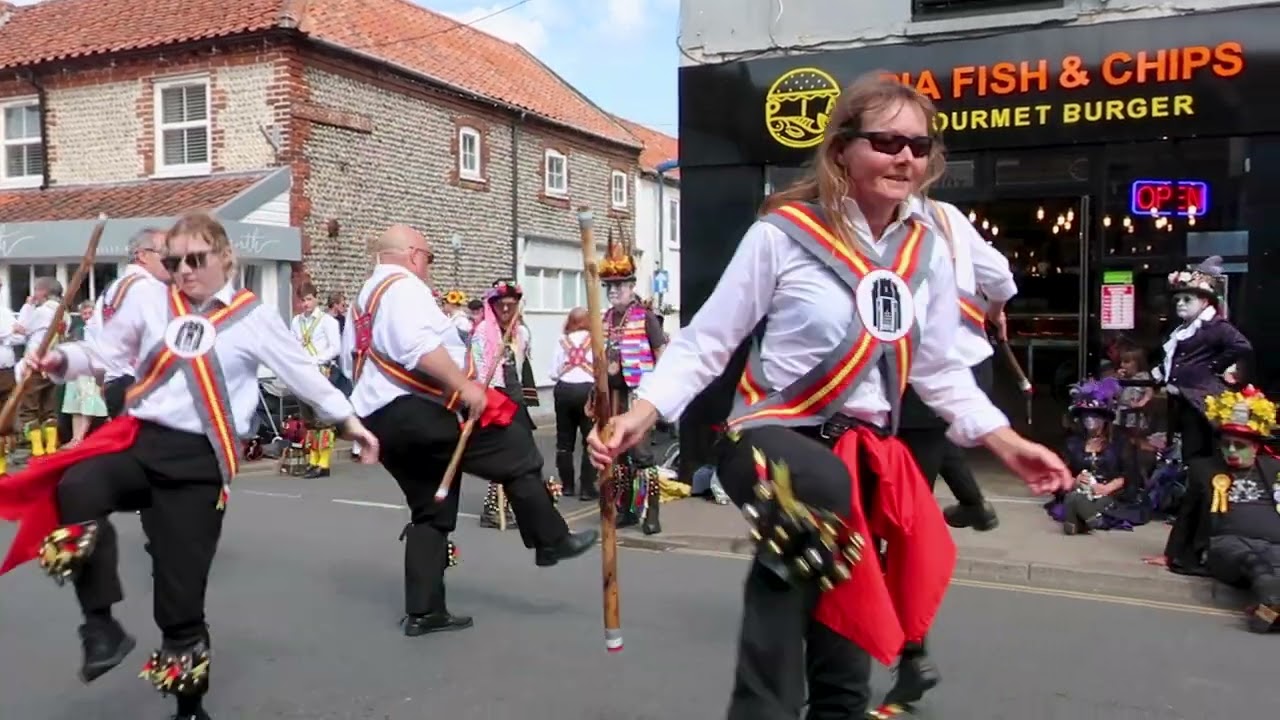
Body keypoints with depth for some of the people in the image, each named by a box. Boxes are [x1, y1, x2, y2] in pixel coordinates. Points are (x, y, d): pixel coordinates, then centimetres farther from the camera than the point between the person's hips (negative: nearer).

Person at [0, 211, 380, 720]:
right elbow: (104, 351, 14)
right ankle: (101, 626, -19)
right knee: (75, 489, -34)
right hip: (139, 438, 2)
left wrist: (349, 420, 11)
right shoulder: (148, 299, 7)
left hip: (199, 460, -2)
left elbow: (303, 373, 9)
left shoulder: (254, 317, 2)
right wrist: (63, 359, -7)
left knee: (182, 591, 1)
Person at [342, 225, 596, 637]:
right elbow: (418, 345, -26)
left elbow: (353, 366, 25)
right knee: (517, 452, -2)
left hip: (378, 420, 10)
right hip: (415, 413, -10)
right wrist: (464, 384, -26)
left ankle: (423, 612, 15)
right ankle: (551, 541, 4)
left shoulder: (361, 301, 23)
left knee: (430, 513, 15)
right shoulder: (403, 286, -8)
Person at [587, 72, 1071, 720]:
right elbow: (705, 342, -9)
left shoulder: (926, 249, 4)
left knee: (845, 660, 19)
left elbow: (939, 370, 14)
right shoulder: (783, 232, -13)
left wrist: (1005, 442, 6)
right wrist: (643, 413, -21)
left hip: (867, 456, 6)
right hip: (777, 444, -5)